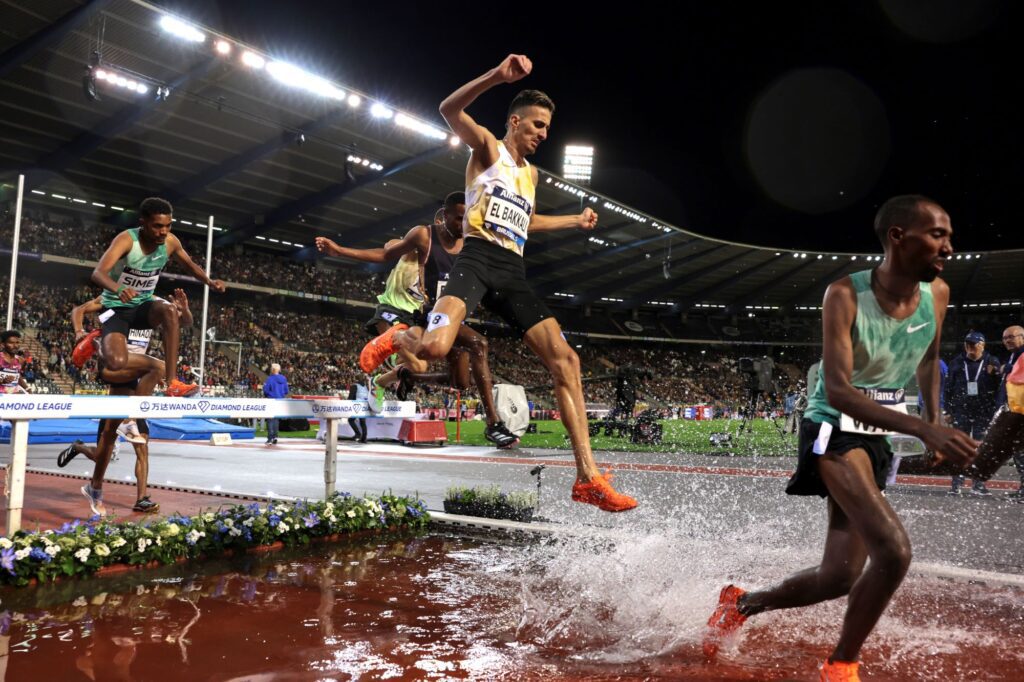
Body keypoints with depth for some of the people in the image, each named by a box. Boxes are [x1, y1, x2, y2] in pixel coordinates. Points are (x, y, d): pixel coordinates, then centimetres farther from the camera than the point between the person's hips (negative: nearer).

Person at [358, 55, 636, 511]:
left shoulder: (530, 173, 27)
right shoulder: (487, 145, 7)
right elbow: (449, 110, -14)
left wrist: (576, 221, 42)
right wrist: (497, 76, -27)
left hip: (513, 272, 7)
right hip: (478, 259, -6)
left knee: (565, 359, -7)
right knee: (434, 347, -31)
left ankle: (588, 478, -6)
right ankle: (397, 338, 10)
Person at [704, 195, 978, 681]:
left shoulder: (938, 295, -3)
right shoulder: (846, 295, -20)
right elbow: (837, 390, -29)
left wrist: (934, 423, 14)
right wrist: (923, 428, -38)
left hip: (880, 436, 7)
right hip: (835, 428, -7)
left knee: (841, 575, 7)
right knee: (893, 549, -24)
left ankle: (740, 603, 31)